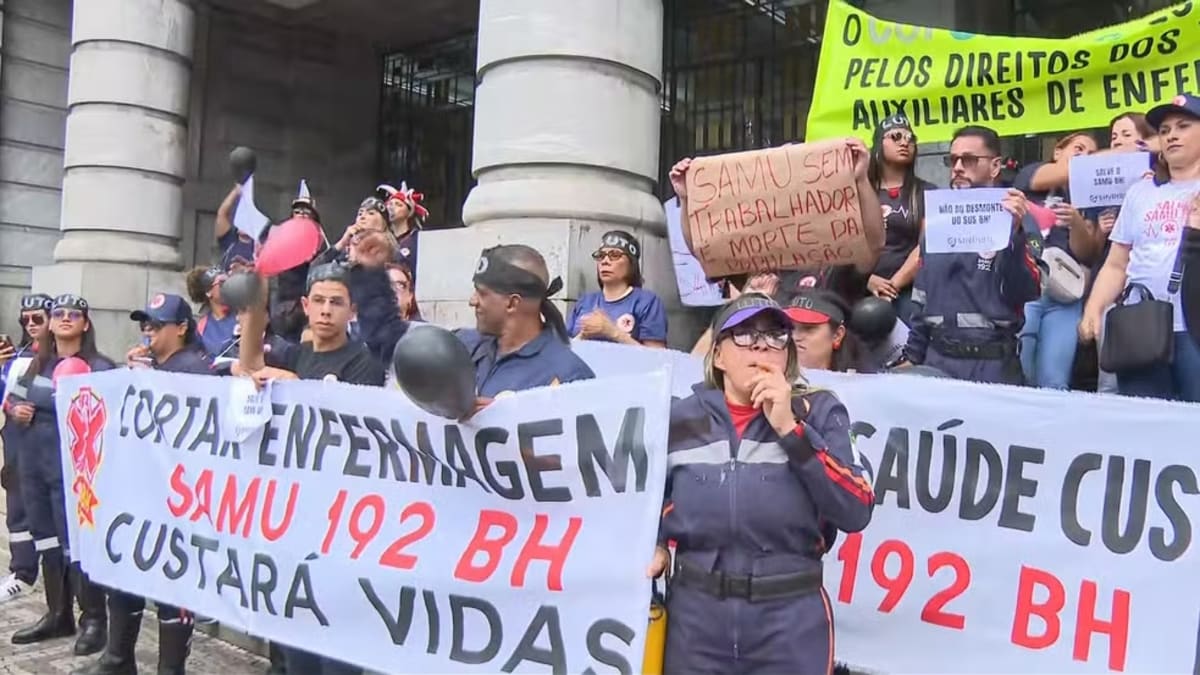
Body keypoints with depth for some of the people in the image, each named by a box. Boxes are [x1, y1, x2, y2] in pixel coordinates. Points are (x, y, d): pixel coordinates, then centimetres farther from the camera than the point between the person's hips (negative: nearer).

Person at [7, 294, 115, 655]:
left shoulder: (99, 367, -7)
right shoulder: (37, 364, 12)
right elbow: (14, 401, 22)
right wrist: (15, 411, 1)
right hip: (34, 463, 7)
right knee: (47, 542, 14)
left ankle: (93, 620, 7)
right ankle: (57, 615, 27)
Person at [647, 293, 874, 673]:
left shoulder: (819, 412, -2)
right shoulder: (681, 419, 4)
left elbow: (857, 511, -13)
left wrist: (789, 429, -16)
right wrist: (653, 544, -1)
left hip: (792, 618, -1)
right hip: (695, 614, 2)